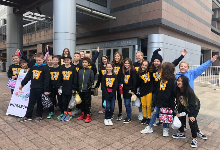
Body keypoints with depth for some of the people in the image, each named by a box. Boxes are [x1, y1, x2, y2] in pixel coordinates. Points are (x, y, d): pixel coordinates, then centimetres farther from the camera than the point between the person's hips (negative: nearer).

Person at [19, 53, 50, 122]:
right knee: (31, 102, 11)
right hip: (33, 88, 5)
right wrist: (22, 84, 16)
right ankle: (28, 116, 20)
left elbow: (46, 80, -12)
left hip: (40, 89, -5)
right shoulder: (33, 67, 10)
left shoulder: (45, 68, -8)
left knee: (39, 103, 8)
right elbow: (27, 77, 16)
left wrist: (46, 90, -15)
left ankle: (39, 116, 21)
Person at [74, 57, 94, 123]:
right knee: (82, 103, 14)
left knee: (87, 103, 1)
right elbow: (76, 80, 11)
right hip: (80, 90, 4)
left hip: (87, 90, -4)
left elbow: (92, 80, -2)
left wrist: (89, 85, -13)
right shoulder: (80, 71, 8)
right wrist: (75, 88, 10)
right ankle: (83, 114, 28)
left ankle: (88, 116, 10)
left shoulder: (90, 71, -2)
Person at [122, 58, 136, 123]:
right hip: (124, 89, 7)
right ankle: (128, 116, 25)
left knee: (128, 104, -3)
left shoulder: (132, 71, -10)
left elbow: (134, 81, -13)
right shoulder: (123, 70, 10)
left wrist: (133, 90, -15)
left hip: (130, 90, -7)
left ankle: (129, 118, 10)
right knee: (126, 104, 12)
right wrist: (122, 84, 6)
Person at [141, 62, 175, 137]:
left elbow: (168, 93, -19)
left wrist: (164, 100, -22)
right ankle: (149, 128, 20)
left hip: (165, 102, -7)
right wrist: (156, 98, 12)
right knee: (155, 113, 11)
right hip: (159, 100, 7)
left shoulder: (171, 80, -15)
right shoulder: (163, 78, 9)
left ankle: (165, 129, 26)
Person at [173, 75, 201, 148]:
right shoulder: (177, 91, -17)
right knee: (179, 117, 2)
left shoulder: (190, 91, -33)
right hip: (184, 107, 6)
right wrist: (178, 112, -5)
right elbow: (178, 102, -7)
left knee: (192, 121, -18)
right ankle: (182, 133, 24)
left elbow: (192, 104, -30)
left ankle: (194, 139, 0)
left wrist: (191, 115, -29)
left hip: (194, 106, -6)